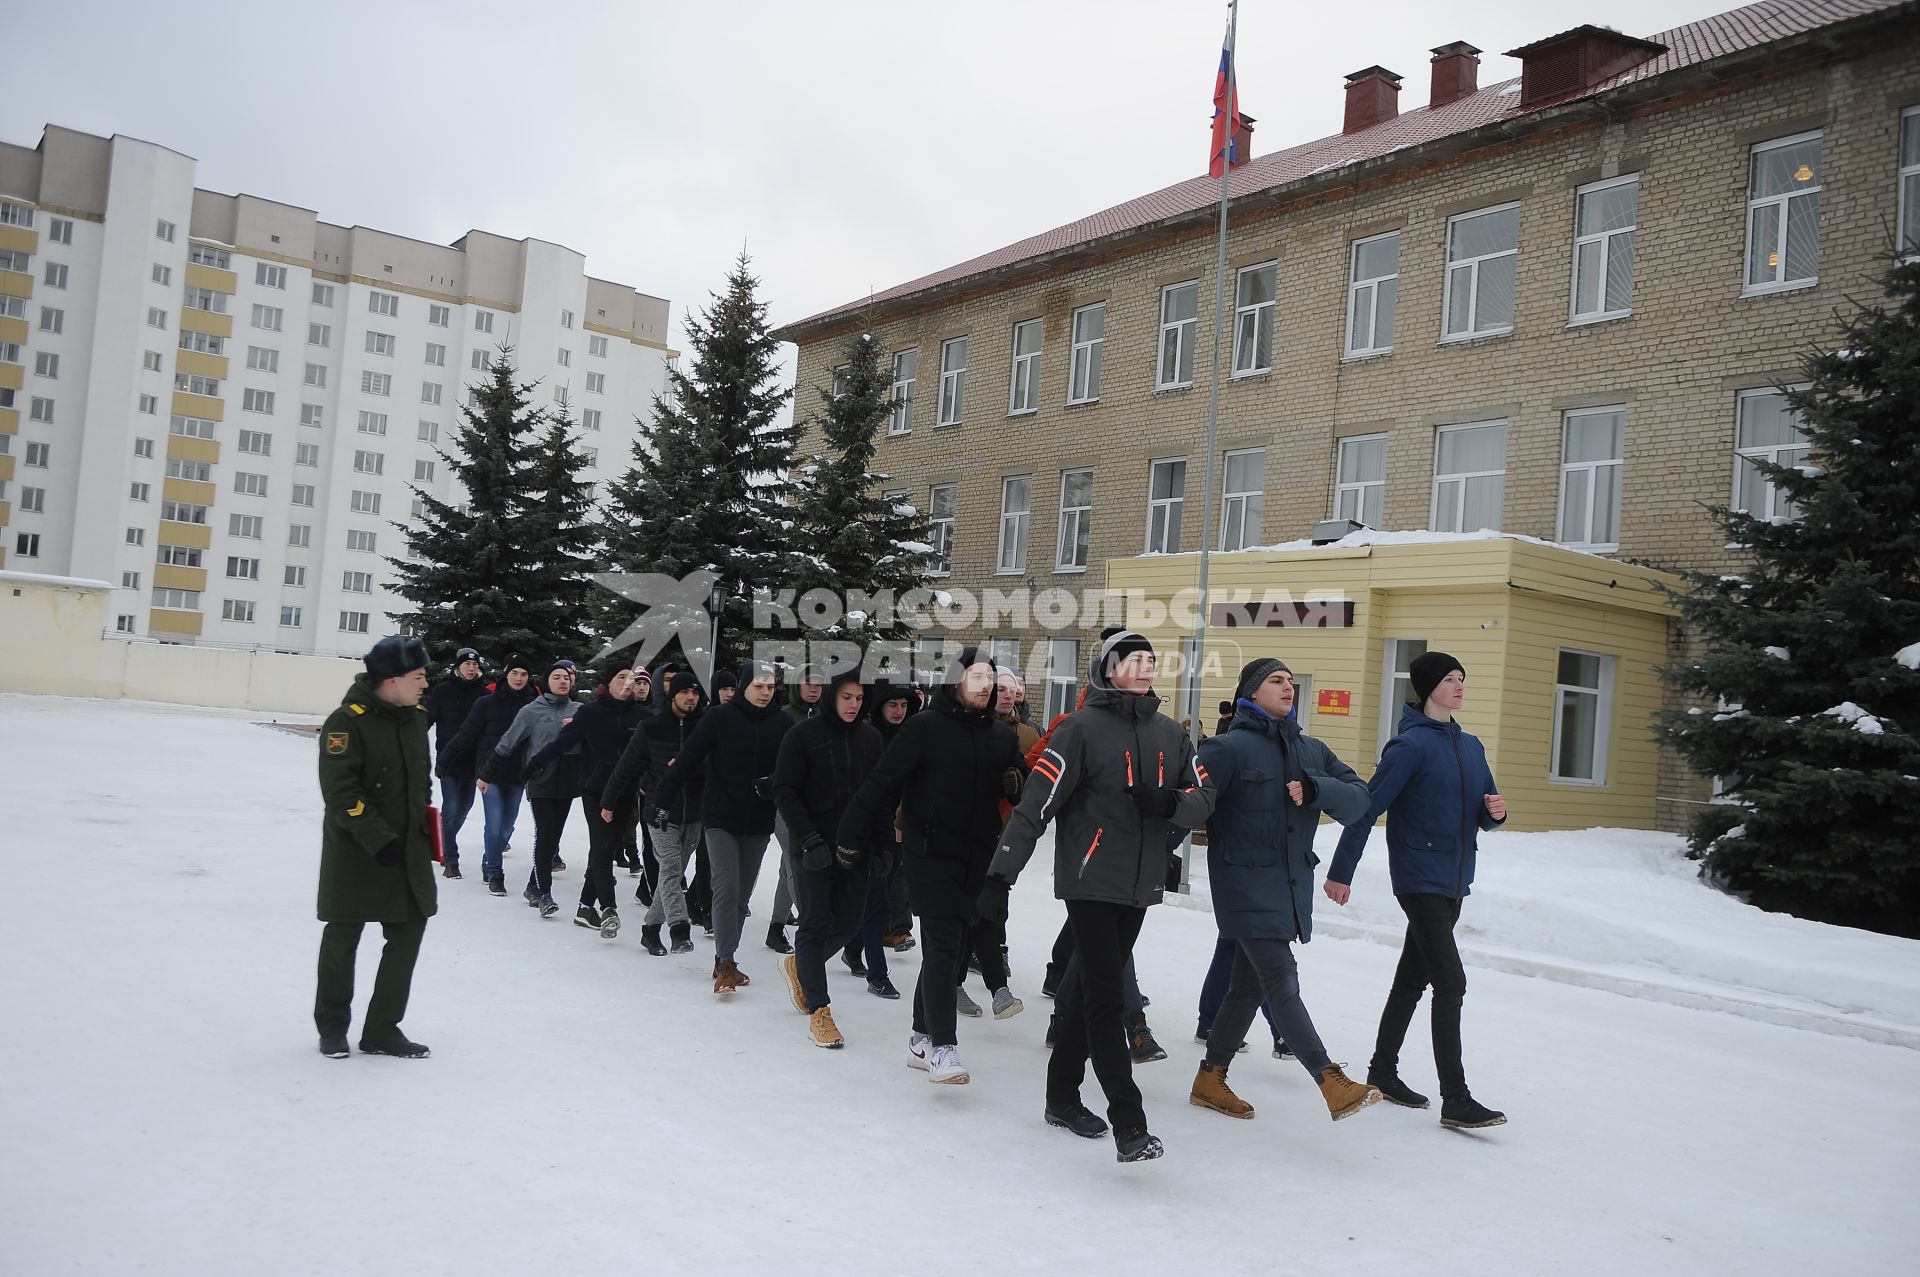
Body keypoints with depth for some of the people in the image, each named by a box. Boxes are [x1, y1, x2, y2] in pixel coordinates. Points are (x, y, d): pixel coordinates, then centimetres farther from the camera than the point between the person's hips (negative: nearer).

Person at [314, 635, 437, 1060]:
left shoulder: (416, 717, 6)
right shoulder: (347, 722, -17)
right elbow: (340, 793, -21)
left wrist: (424, 825, 12)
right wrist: (379, 840, -23)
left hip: (409, 850, 7)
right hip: (355, 852, -6)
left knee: (408, 933, 7)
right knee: (342, 939, 9)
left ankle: (382, 1030, 19)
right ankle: (332, 1028, 27)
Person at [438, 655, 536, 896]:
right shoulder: (486, 703, -4)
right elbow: (465, 736, -1)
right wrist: (444, 762, 0)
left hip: (517, 776, 2)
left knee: (507, 827, 8)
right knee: (494, 824, -7)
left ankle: (489, 863, 32)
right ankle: (495, 874, 8)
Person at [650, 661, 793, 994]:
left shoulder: (782, 724, -1)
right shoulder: (720, 717, -8)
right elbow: (687, 759, -8)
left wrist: (773, 784, -20)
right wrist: (661, 799, -11)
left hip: (759, 823, 3)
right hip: (721, 819, -3)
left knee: (742, 894, 11)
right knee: (727, 888, -12)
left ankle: (726, 961, 24)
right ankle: (725, 964, -8)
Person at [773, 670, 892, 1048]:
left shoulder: (870, 737, 6)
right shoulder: (803, 735, -7)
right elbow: (785, 792, -9)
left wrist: (885, 846, 5)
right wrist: (809, 839, -17)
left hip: (856, 850, 5)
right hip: (812, 851, -5)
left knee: (848, 924, 9)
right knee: (816, 925, -1)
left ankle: (798, 965, 37)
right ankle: (818, 1010, 9)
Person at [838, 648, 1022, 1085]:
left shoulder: (1002, 737, 11)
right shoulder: (926, 727, -8)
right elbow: (883, 783, -9)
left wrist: (1016, 785, -4)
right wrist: (854, 836, -10)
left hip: (976, 860, 6)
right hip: (931, 856, -6)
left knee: (943, 948, 14)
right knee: (943, 948, -12)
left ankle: (921, 1039, 25)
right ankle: (942, 1048, -12)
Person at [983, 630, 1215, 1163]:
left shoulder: (1169, 734, 10)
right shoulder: (1083, 728, -10)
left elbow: (1204, 799, 9)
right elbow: (1035, 804, -15)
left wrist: (1170, 802, -15)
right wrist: (1000, 876, -19)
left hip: (1140, 887, 7)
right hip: (1091, 882, -6)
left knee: (1092, 994, 15)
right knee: (1107, 1001, -9)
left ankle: (1062, 1098, 29)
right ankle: (1128, 1125, -6)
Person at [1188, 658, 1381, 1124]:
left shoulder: (1311, 750, 11)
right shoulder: (1230, 747, -8)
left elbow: (1358, 798, 2)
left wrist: (1314, 788, -16)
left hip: (1291, 888, 7)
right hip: (1247, 887, -7)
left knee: (1249, 986, 12)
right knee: (1282, 985, -10)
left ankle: (1210, 1080, 24)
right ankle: (1334, 1084, -9)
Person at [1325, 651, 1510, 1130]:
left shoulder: (1471, 746, 13)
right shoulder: (1411, 745, -11)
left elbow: (1482, 814, 19)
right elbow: (1367, 807, -13)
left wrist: (1495, 812, -6)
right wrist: (1340, 872, -14)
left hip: (1454, 883, 8)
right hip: (1420, 880, -8)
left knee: (1412, 980, 14)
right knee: (1451, 983, -12)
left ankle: (1382, 1072, 26)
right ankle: (1455, 1100, -10)